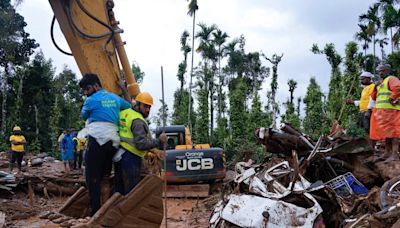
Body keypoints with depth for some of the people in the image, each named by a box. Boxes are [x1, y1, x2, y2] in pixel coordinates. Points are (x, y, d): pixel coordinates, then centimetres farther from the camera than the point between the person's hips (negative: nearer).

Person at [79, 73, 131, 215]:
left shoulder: (91, 100, -1)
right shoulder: (115, 98, 17)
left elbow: (84, 117, 15)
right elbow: (130, 105, 35)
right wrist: (123, 88, 42)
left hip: (97, 141, -7)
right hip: (113, 142, 7)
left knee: (93, 176, -4)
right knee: (104, 176, 15)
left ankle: (95, 211, -8)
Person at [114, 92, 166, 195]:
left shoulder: (124, 113, 8)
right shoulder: (138, 121, -16)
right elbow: (141, 144, -23)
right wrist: (159, 141, -18)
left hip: (119, 156, 9)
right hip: (131, 158, -9)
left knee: (119, 189, 17)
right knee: (131, 191, -3)